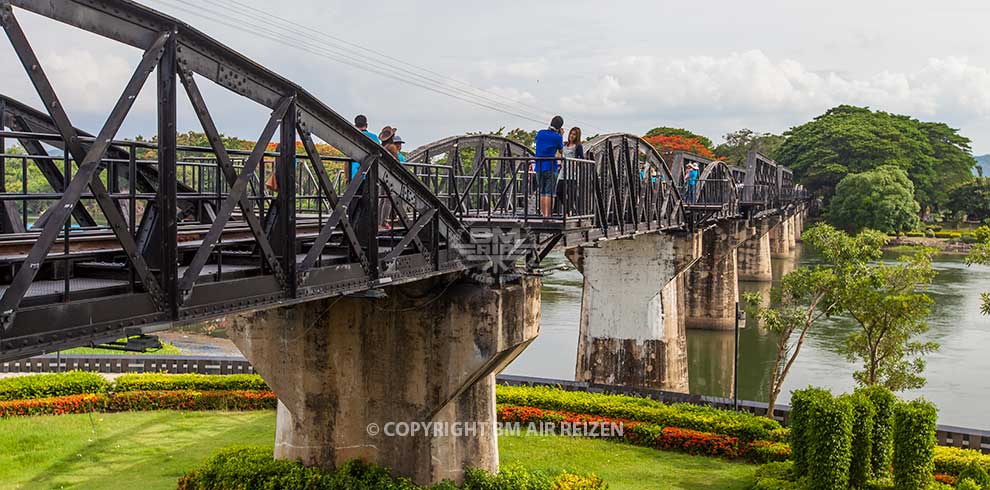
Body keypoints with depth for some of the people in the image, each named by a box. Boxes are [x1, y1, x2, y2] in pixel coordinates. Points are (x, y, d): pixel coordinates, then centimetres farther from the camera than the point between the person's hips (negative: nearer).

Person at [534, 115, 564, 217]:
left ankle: (542, 214, 13)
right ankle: (547, 215, -7)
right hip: (551, 167, -4)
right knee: (549, 193, -3)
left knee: (542, 193, 11)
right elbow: (561, 151, 8)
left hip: (539, 167, 4)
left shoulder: (540, 133, 5)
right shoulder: (557, 137, -7)